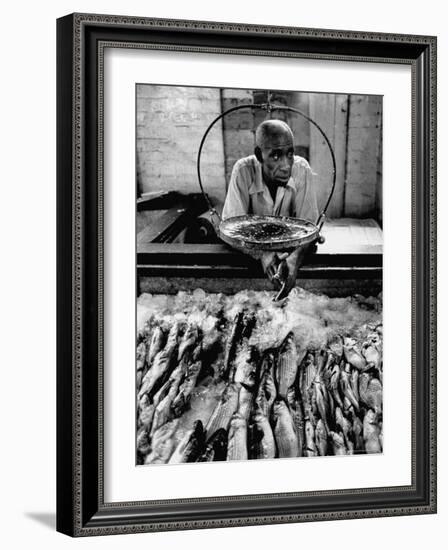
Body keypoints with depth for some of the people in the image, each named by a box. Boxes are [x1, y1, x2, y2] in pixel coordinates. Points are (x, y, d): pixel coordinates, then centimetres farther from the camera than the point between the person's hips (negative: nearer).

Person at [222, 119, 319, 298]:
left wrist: (295, 258, -40)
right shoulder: (243, 171, -21)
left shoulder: (302, 169, -18)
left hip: (290, 248, 1)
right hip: (251, 250, -1)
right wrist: (262, 254, -40)